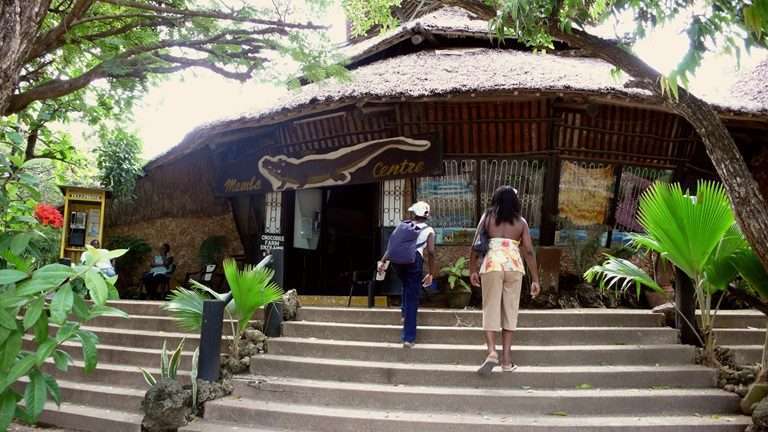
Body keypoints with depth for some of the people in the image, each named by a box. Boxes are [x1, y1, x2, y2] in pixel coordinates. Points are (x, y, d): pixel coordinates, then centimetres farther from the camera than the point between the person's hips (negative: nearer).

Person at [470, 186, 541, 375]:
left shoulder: (487, 217, 10)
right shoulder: (520, 222, 12)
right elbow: (529, 251, 6)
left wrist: (472, 270, 12)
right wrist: (535, 279, 8)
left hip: (492, 264, -1)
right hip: (514, 265, 1)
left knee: (490, 309, 4)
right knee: (510, 311, 9)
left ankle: (492, 352, -13)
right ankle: (506, 359, 12)